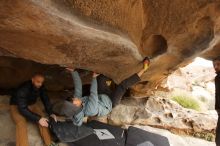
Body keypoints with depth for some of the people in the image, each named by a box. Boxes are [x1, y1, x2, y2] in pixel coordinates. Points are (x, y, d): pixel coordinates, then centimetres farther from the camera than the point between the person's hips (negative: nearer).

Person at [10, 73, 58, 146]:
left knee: (42, 117, -19)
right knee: (21, 122, -32)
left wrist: (50, 113, -25)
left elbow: (45, 99, -9)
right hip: (17, 106, -5)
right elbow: (22, 109, -36)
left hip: (31, 104, 5)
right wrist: (38, 119, -41)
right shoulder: (23, 89, -34)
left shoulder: (40, 87, -15)